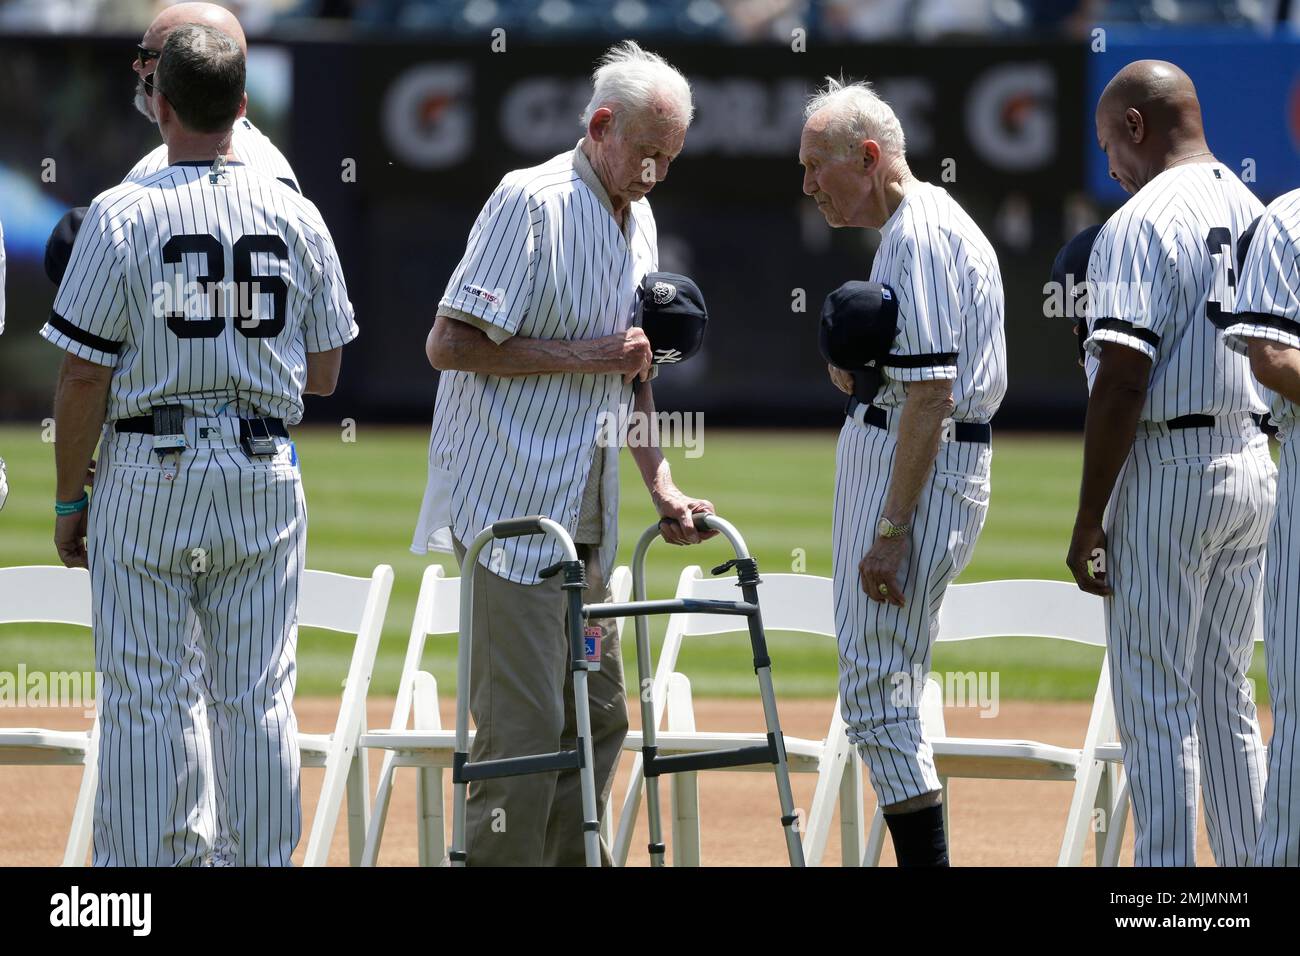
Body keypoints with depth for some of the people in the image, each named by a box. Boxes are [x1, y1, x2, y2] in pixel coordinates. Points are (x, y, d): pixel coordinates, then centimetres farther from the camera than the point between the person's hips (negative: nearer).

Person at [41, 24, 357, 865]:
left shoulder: (124, 215, -10)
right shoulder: (297, 217, 1)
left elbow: (85, 375, -9)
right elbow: (324, 375, 6)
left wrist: (69, 497, 0)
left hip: (150, 475, -3)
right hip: (265, 477, 3)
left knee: (146, 700, 0)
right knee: (258, 698, 8)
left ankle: (151, 863, -2)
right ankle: (265, 862, 9)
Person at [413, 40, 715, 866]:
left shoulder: (638, 220, 14)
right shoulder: (531, 201, -12)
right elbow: (451, 343, -17)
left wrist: (661, 486, 16)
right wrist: (582, 355, -17)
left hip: (584, 518, 9)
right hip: (511, 505, -9)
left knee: (598, 716, 10)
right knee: (525, 722, -11)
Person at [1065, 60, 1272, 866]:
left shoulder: (1141, 224, -14)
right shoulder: (1256, 213, 10)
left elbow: (1124, 381, -19)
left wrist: (1089, 520, -15)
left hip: (1166, 473, -8)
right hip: (1254, 468, 8)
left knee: (1156, 708, -3)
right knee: (1226, 699, 14)